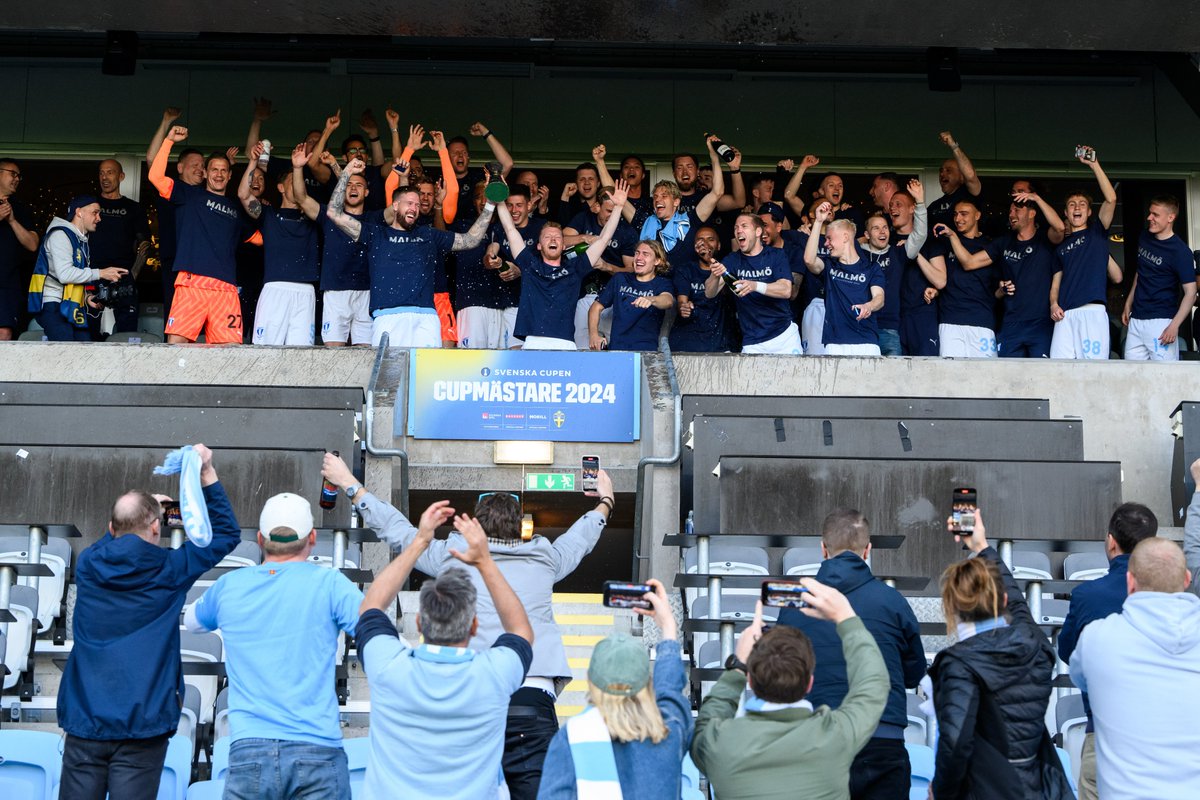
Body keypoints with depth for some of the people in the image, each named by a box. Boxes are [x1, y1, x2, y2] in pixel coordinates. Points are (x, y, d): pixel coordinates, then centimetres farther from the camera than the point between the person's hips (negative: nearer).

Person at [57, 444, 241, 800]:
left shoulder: (87, 566, 4)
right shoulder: (169, 571, -3)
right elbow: (226, 534, 9)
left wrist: (143, 511, 33)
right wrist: (207, 473, 9)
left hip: (84, 722, 3)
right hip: (142, 727, -3)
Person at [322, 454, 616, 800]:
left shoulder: (452, 555, 14)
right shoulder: (545, 559, 18)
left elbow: (396, 529, 26)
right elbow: (582, 535, 39)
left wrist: (349, 483, 40)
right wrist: (606, 500, 60)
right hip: (533, 702, 0)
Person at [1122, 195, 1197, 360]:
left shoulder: (1180, 251, -10)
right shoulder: (1144, 238, 11)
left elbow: (1190, 293, -13)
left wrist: (1174, 326, -22)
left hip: (1161, 321, -7)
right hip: (1136, 319, 7)